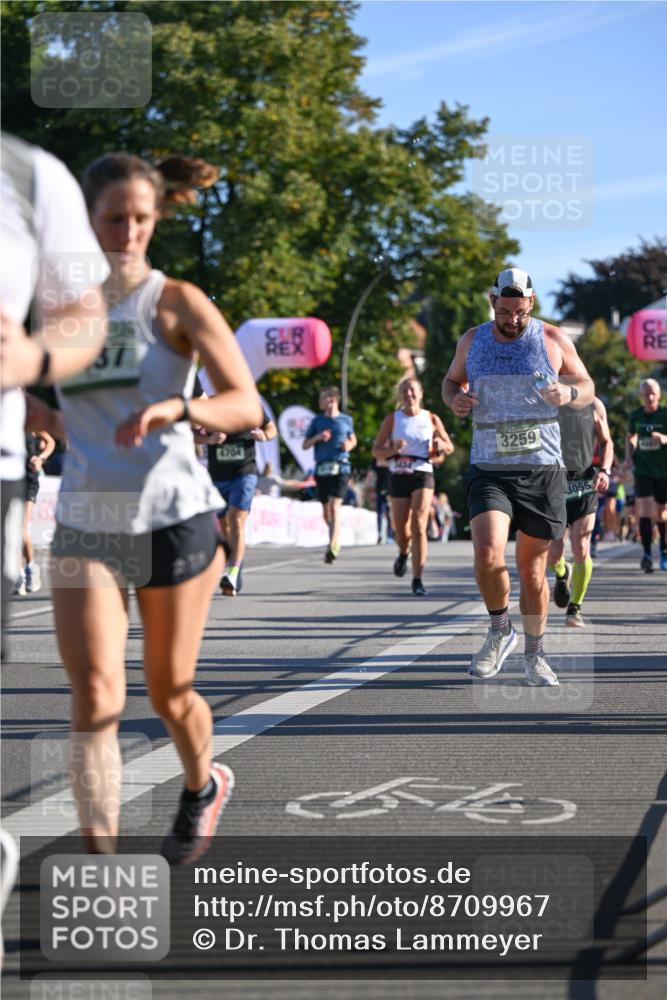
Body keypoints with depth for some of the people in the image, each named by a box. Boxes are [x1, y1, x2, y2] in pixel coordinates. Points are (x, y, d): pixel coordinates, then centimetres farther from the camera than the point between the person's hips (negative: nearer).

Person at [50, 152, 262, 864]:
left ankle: (202, 786, 44)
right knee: (95, 694, -13)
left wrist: (175, 408, -31)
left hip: (174, 519, -2)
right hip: (85, 526, 2)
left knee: (168, 691, 11)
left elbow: (247, 406, -14)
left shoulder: (178, 304, -4)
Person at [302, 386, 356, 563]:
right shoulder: (317, 421, 10)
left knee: (335, 507, -17)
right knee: (326, 511, 8)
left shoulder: (346, 420, 8)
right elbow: (305, 445, 11)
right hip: (322, 468, 3)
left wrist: (349, 445, 0)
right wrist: (317, 437, -7)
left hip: (341, 467, -3)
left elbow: (353, 439, 23)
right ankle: (335, 539, 33)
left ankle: (333, 547, -24)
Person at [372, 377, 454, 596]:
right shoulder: (392, 419, 4)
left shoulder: (431, 419, 6)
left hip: (423, 475, -1)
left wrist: (441, 445, -9)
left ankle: (417, 580, -13)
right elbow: (376, 451, 3)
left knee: (419, 528, -14)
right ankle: (403, 553, 45)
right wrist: (392, 449, -18)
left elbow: (450, 448, 15)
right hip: (398, 477, 1)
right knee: (401, 530, 7)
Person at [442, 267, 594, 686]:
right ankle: (500, 632, 4)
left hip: (543, 469, 0)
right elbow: (452, 380, 21)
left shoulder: (553, 340, 0)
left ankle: (535, 654, 24)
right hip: (489, 470, 0)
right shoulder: (473, 340, 5)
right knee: (488, 554, -21)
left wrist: (569, 392, -16)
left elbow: (588, 388, 8)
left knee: (532, 567, 6)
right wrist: (455, 398, -3)